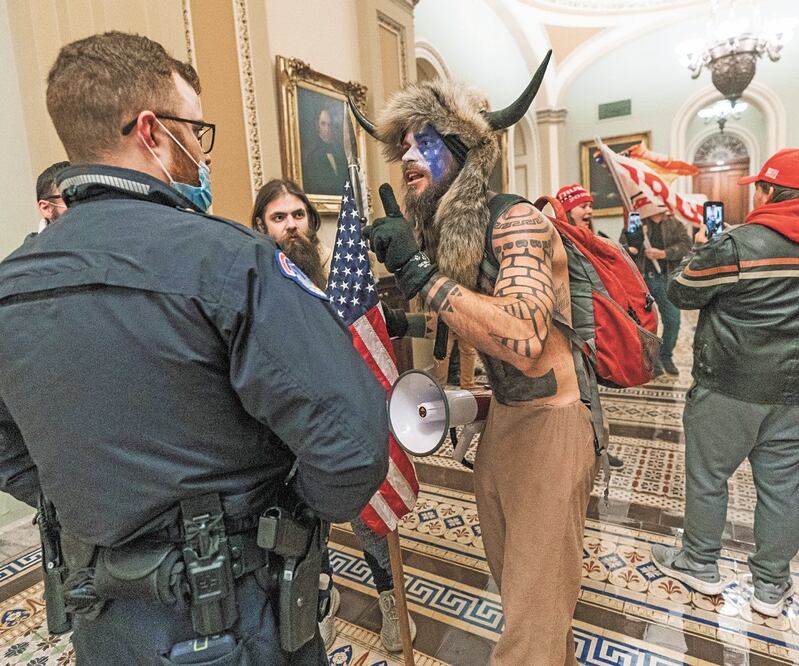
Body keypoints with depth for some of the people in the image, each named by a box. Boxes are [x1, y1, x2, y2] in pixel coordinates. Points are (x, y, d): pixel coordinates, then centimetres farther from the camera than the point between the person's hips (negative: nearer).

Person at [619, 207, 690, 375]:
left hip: (666, 279, 2)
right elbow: (622, 246, 3)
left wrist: (664, 253, -15)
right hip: (642, 278, -2)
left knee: (673, 320, 2)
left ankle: (666, 357, 21)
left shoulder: (675, 224, 11)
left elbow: (686, 244, -2)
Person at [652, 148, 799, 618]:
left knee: (707, 475, 11)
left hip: (730, 386, -6)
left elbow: (682, 293, -5)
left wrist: (700, 249, 11)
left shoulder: (736, 246, -15)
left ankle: (701, 565, 27)